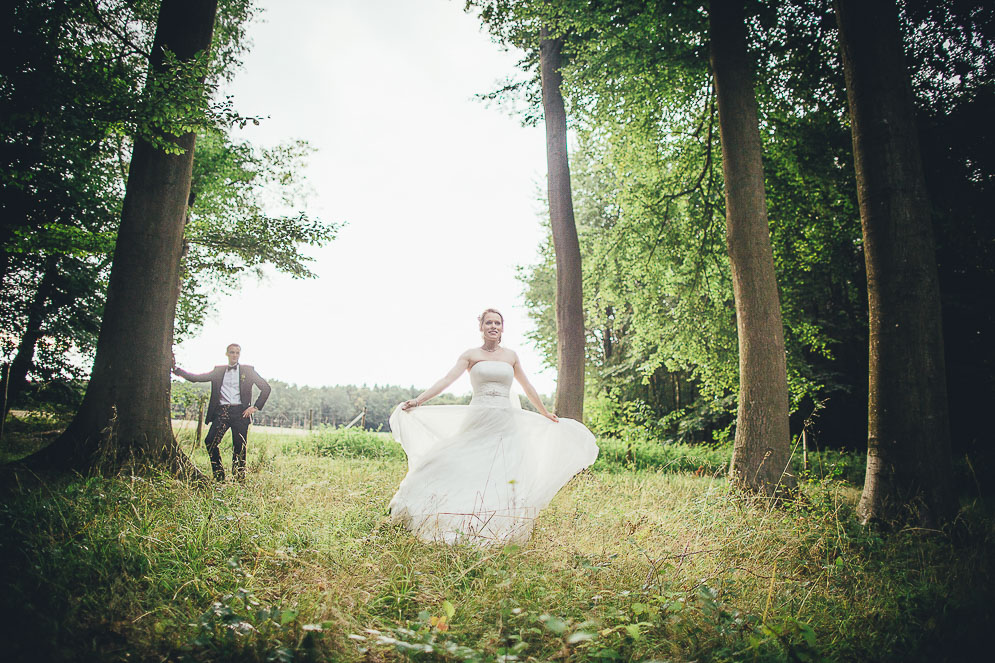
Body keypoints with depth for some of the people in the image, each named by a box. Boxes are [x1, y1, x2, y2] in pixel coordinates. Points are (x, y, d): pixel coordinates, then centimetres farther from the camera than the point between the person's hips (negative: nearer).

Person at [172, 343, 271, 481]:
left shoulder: (247, 370, 10)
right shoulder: (218, 370, 17)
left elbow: (266, 388, 8)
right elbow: (195, 378, 16)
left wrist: (256, 407, 1)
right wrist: (175, 368, 7)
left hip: (240, 412, -2)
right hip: (221, 411, 2)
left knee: (239, 447, -4)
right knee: (210, 441, -14)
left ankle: (240, 479, 5)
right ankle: (219, 476, -3)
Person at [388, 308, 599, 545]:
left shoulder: (511, 356, 11)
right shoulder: (471, 355, 4)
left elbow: (527, 387, 21)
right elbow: (447, 379, -5)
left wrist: (545, 413, 29)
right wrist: (417, 401, -16)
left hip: (506, 424, 2)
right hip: (477, 421, -2)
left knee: (508, 477, -3)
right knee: (468, 472, -5)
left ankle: (504, 531, 4)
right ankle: (463, 529, 5)